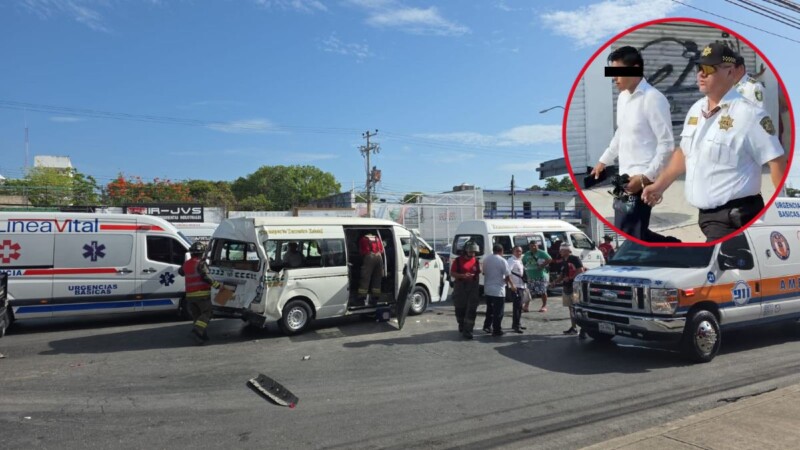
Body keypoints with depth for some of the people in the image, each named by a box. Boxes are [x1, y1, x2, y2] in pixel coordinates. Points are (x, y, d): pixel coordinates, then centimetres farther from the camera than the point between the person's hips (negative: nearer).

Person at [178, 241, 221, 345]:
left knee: (196, 316, 13)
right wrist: (217, 285, -19)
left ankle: (203, 335, 7)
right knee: (207, 313, 0)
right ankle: (196, 332, -17)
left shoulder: (186, 264, 12)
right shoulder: (200, 263, -10)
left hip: (190, 295, 7)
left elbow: (180, 272, 33)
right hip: (202, 294, -7)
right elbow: (205, 277, -22)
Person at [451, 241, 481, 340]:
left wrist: (477, 285, 13)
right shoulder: (457, 261, -2)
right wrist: (462, 276, -19)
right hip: (460, 287, -1)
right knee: (460, 309, 10)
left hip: (473, 287, 2)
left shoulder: (476, 261, 7)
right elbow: (452, 273, -4)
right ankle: (461, 327, 32)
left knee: (471, 309, -7)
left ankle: (467, 331, -5)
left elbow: (478, 274, 16)